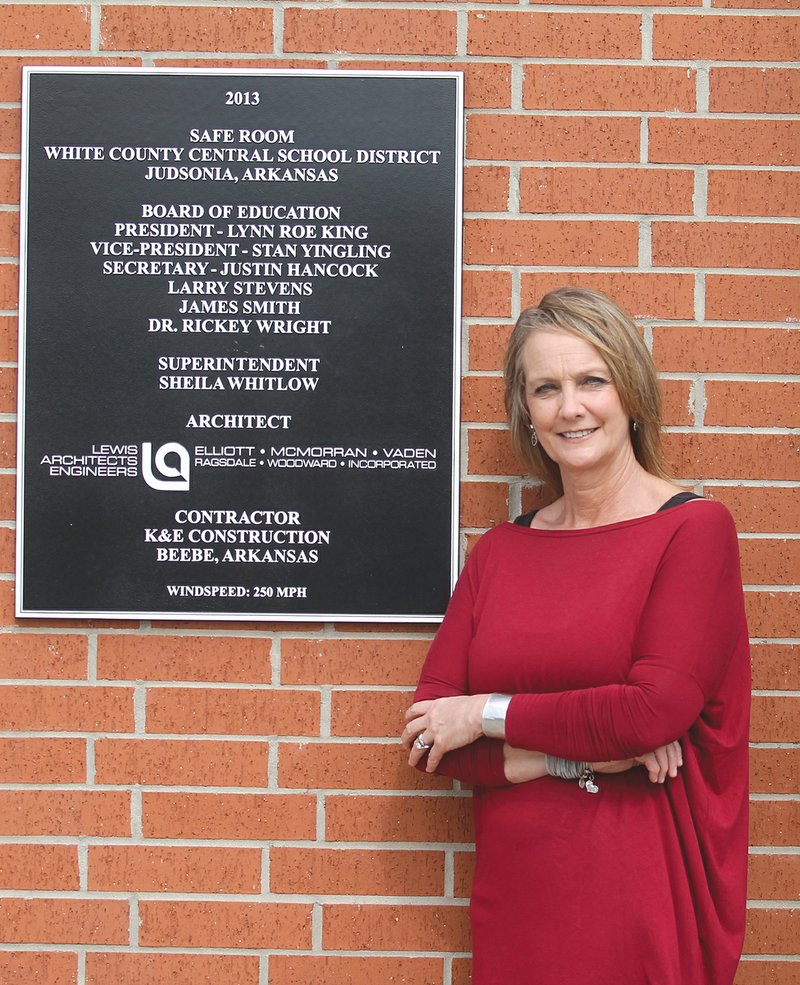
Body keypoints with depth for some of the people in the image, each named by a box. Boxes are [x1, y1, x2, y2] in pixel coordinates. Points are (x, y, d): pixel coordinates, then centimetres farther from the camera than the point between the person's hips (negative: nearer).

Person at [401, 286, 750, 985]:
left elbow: (654, 711, -17)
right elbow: (428, 736, 2)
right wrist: (577, 757, -12)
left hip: (639, 898, -4)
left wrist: (490, 714, -7)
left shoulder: (695, 528, -7)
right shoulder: (500, 550, 6)